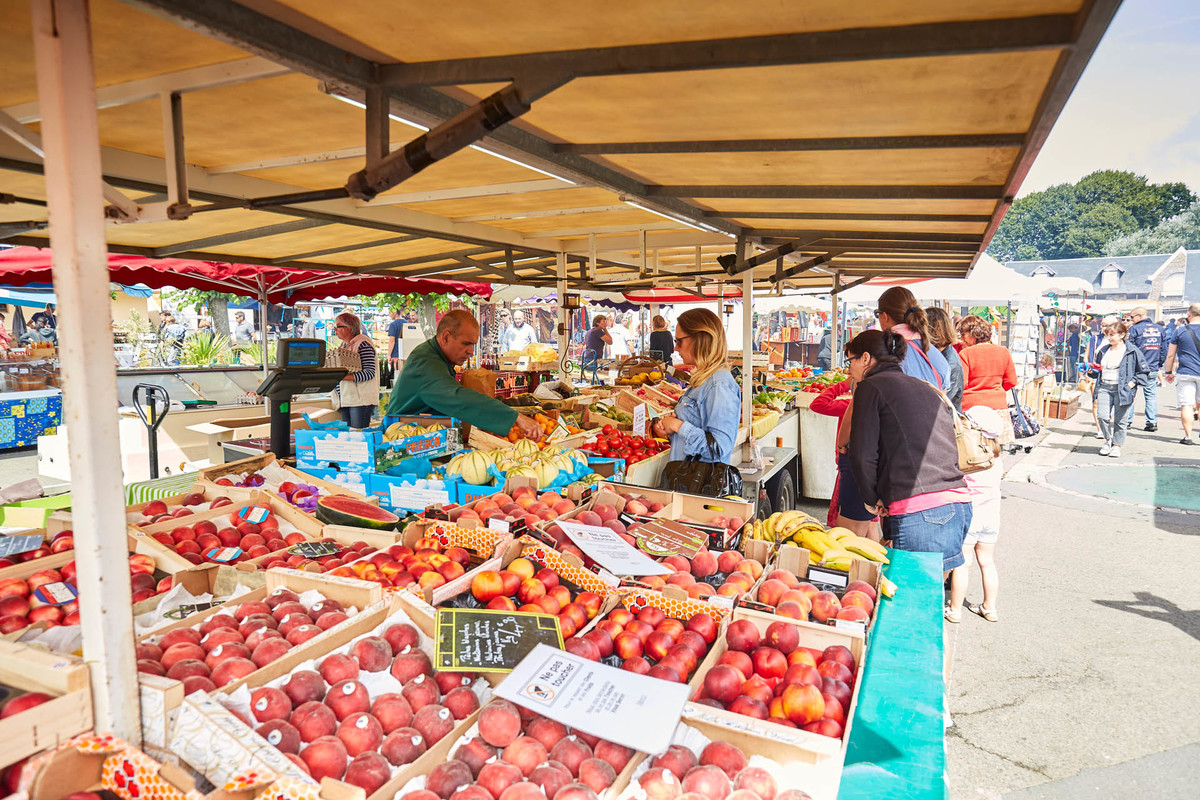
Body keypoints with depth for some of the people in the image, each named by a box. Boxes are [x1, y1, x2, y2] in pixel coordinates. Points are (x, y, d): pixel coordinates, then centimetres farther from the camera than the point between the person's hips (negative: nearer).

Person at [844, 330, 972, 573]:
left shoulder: (871, 387, 0)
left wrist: (871, 499, 7)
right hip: (959, 505, 8)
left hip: (920, 515, -8)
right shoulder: (926, 389, 23)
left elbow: (863, 456, -8)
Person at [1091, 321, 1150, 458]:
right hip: (1104, 388, 4)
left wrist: (1132, 383, -9)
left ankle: (1117, 445, 16)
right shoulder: (1103, 350, 13)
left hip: (1122, 390, -4)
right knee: (1102, 416, -8)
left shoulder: (1132, 351, -1)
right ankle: (1108, 440, 15)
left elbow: (1144, 372, 2)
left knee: (1120, 420, 2)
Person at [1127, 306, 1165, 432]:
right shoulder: (1160, 329, 8)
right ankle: (1152, 422, 7)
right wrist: (1159, 364, 18)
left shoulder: (1134, 329, -9)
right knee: (1151, 395, 9)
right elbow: (1164, 350, 10)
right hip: (1153, 369, 4)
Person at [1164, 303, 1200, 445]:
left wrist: (1169, 372, 12)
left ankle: (1188, 436, -2)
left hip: (1185, 373, -2)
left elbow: (1170, 355, 1)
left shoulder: (1180, 330, -2)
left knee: (1186, 405, -1)